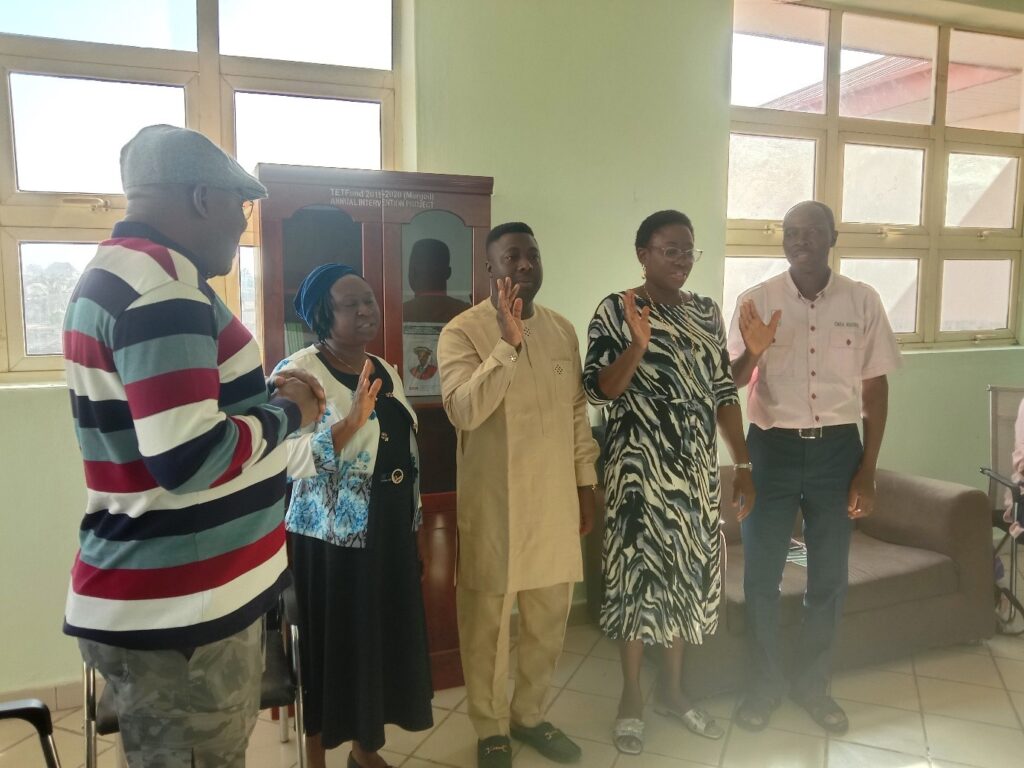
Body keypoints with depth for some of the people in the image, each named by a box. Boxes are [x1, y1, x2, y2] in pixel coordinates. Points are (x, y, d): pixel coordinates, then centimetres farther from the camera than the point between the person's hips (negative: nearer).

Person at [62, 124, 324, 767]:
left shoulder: (120, 272, 12)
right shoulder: (161, 283, -22)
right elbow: (191, 457, -30)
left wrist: (268, 398, 7)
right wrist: (287, 413, -13)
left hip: (167, 597, 10)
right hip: (178, 612, -10)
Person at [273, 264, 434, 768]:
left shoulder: (385, 370, 10)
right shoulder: (298, 372, -13)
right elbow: (294, 461, -22)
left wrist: (411, 519, 18)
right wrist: (353, 420, -32)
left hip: (389, 531, 7)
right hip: (331, 537, -7)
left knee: (385, 634, 15)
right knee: (331, 642, 6)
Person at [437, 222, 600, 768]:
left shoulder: (562, 329, 7)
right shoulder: (463, 331, -10)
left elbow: (577, 412, 12)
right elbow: (463, 411, -24)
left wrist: (586, 484, 11)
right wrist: (508, 343, -29)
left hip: (555, 501, 5)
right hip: (493, 505, -5)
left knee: (549, 617, 16)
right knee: (488, 622, 9)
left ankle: (529, 714, 37)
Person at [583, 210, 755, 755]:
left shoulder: (707, 312, 8)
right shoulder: (615, 311, -8)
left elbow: (724, 393, 10)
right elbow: (598, 390, -13)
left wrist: (743, 465, 8)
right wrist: (638, 345, -28)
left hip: (696, 469, 6)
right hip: (639, 469, -5)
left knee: (688, 571, 13)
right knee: (638, 570, 4)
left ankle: (672, 690, 32)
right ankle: (631, 696, 24)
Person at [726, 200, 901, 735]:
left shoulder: (862, 301, -1)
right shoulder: (756, 300, -4)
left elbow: (875, 388, 3)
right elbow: (731, 382, -2)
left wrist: (867, 470, 0)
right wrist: (753, 352, -24)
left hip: (837, 449, 1)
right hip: (773, 448, -1)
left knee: (829, 577, 12)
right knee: (761, 574, 6)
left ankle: (812, 682, 32)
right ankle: (765, 682, 26)